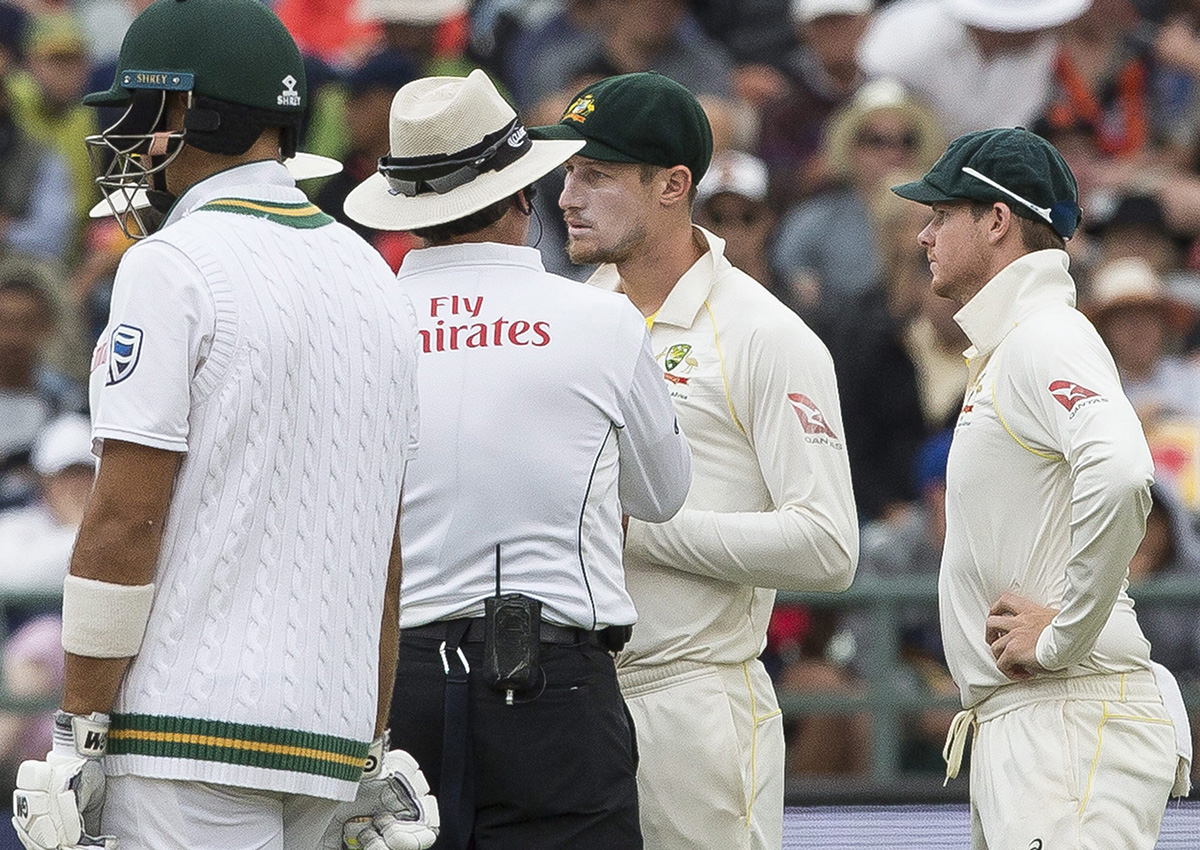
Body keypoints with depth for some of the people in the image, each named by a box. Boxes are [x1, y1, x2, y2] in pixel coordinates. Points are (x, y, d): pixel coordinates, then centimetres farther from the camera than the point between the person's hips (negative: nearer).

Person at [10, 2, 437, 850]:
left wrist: (77, 737, -10)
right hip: (331, 740, 7)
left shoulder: (175, 265, -8)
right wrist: (373, 750, 22)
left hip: (193, 724, -7)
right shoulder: (374, 280, 15)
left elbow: (126, 522, -13)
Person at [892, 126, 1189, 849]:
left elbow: (1122, 478, -29)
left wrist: (1062, 636, -21)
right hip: (1009, 727, 11)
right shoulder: (1001, 352, 23)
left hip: (1071, 721, -11)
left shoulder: (1046, 340, -11)